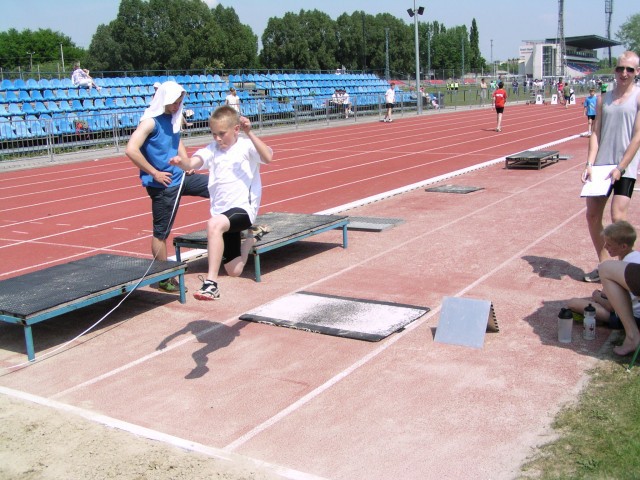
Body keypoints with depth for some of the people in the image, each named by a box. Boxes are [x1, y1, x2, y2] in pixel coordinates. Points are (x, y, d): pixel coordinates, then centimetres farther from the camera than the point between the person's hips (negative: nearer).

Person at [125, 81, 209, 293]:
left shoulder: (174, 118, 9)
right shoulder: (150, 122, -15)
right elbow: (131, 150, -24)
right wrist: (155, 173, -20)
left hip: (181, 176, 8)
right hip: (164, 184, -8)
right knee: (161, 232, 0)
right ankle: (164, 279, 12)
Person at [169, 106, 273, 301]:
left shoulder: (246, 146, -6)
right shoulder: (212, 149, 6)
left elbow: (268, 157, -27)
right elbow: (192, 163, -13)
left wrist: (249, 133, -31)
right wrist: (181, 161, -35)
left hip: (244, 208, -6)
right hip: (222, 213, 6)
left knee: (214, 224, -38)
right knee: (234, 271, 13)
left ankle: (211, 283, -33)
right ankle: (252, 236, 45)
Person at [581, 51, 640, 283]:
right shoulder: (603, 99, 10)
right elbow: (595, 133, 7)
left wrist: (620, 167, -14)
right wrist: (590, 164, -5)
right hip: (601, 164, 5)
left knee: (618, 217, -13)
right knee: (592, 215, 7)